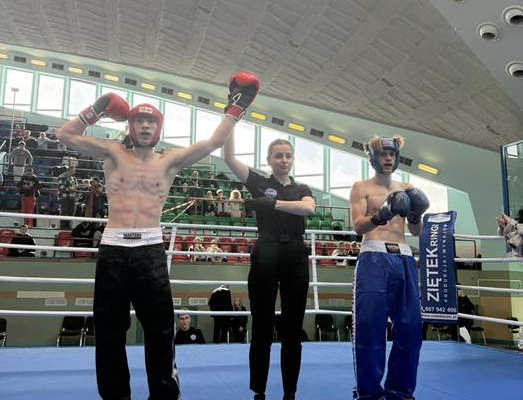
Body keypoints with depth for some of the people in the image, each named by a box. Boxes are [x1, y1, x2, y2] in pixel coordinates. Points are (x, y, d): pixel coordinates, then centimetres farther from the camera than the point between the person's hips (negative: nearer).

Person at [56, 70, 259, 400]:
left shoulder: (171, 160, 7)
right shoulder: (113, 153, 9)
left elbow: (215, 142, 4)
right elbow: (65, 134, 8)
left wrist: (236, 107, 5)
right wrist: (97, 110, 5)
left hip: (150, 249, -1)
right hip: (112, 249, 1)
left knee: (160, 329, 3)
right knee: (109, 330, 10)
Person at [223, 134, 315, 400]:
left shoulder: (302, 189, 13)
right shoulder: (259, 183, 6)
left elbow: (308, 208, -11)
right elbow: (229, 157, -8)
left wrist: (272, 202, -23)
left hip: (296, 257, 3)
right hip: (266, 256, -3)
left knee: (293, 329, 8)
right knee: (262, 327, 3)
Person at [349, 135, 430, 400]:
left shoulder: (406, 189, 19)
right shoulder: (361, 188, 6)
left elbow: (416, 232, 15)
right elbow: (358, 226, -6)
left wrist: (415, 215, -7)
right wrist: (383, 214, -24)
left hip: (404, 259, 5)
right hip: (374, 259, -4)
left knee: (410, 326, 3)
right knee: (369, 325, -8)